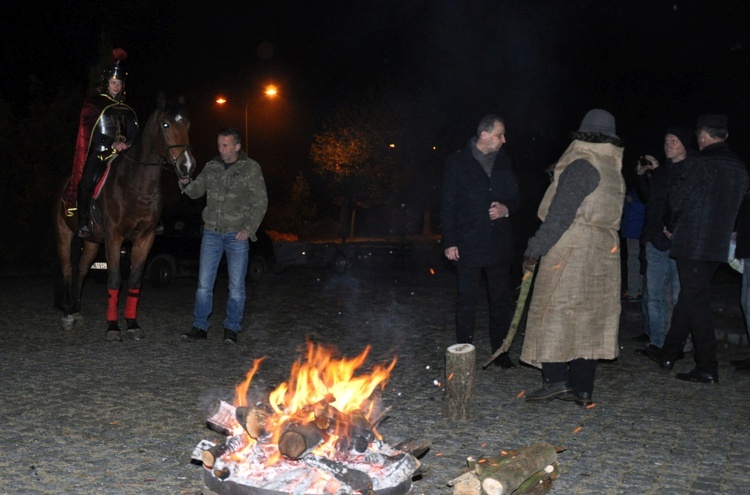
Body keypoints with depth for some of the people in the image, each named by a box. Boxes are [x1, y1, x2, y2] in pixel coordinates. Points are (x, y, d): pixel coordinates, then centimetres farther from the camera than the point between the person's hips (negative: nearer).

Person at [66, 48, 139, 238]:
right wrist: (112, 144, -17)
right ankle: (83, 222, -18)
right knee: (88, 179, -22)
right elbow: (90, 133, -6)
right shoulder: (93, 104, 3)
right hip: (98, 153, -5)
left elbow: (133, 133, 16)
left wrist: (129, 144, -5)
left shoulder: (126, 108, 17)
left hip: (122, 153, 5)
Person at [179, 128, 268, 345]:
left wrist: (248, 229, -13)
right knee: (204, 284, 4)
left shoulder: (251, 168, -3)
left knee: (236, 287, 3)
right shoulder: (211, 167, 8)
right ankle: (200, 327, 13)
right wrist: (186, 183, -11)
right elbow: (196, 191, 12)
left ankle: (231, 329, 14)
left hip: (237, 235, -3)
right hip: (211, 233, 3)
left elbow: (260, 202, -4)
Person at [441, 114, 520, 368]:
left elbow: (515, 197, 16)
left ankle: (500, 352, 19)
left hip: (499, 242, 4)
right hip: (468, 244, -3)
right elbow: (448, 205, -2)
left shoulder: (504, 161, 8)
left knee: (501, 299, 8)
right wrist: (449, 241, -8)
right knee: (467, 299, 5)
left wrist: (506, 209, -8)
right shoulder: (457, 162, -2)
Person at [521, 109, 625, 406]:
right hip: (603, 255, 8)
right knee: (589, 317, 9)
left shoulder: (581, 165, -12)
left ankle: (556, 379, -3)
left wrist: (534, 251, -12)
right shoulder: (614, 169, 11)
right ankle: (582, 388, 13)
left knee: (554, 312, 0)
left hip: (570, 252, -8)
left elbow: (560, 215, -17)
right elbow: (607, 214, 12)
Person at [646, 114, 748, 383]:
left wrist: (672, 225, 12)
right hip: (718, 245, 8)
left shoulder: (700, 164, -14)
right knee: (687, 298, 16)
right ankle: (668, 353, 27)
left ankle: (707, 367, -3)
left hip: (692, 244, -8)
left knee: (696, 303, -4)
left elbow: (678, 199, -10)